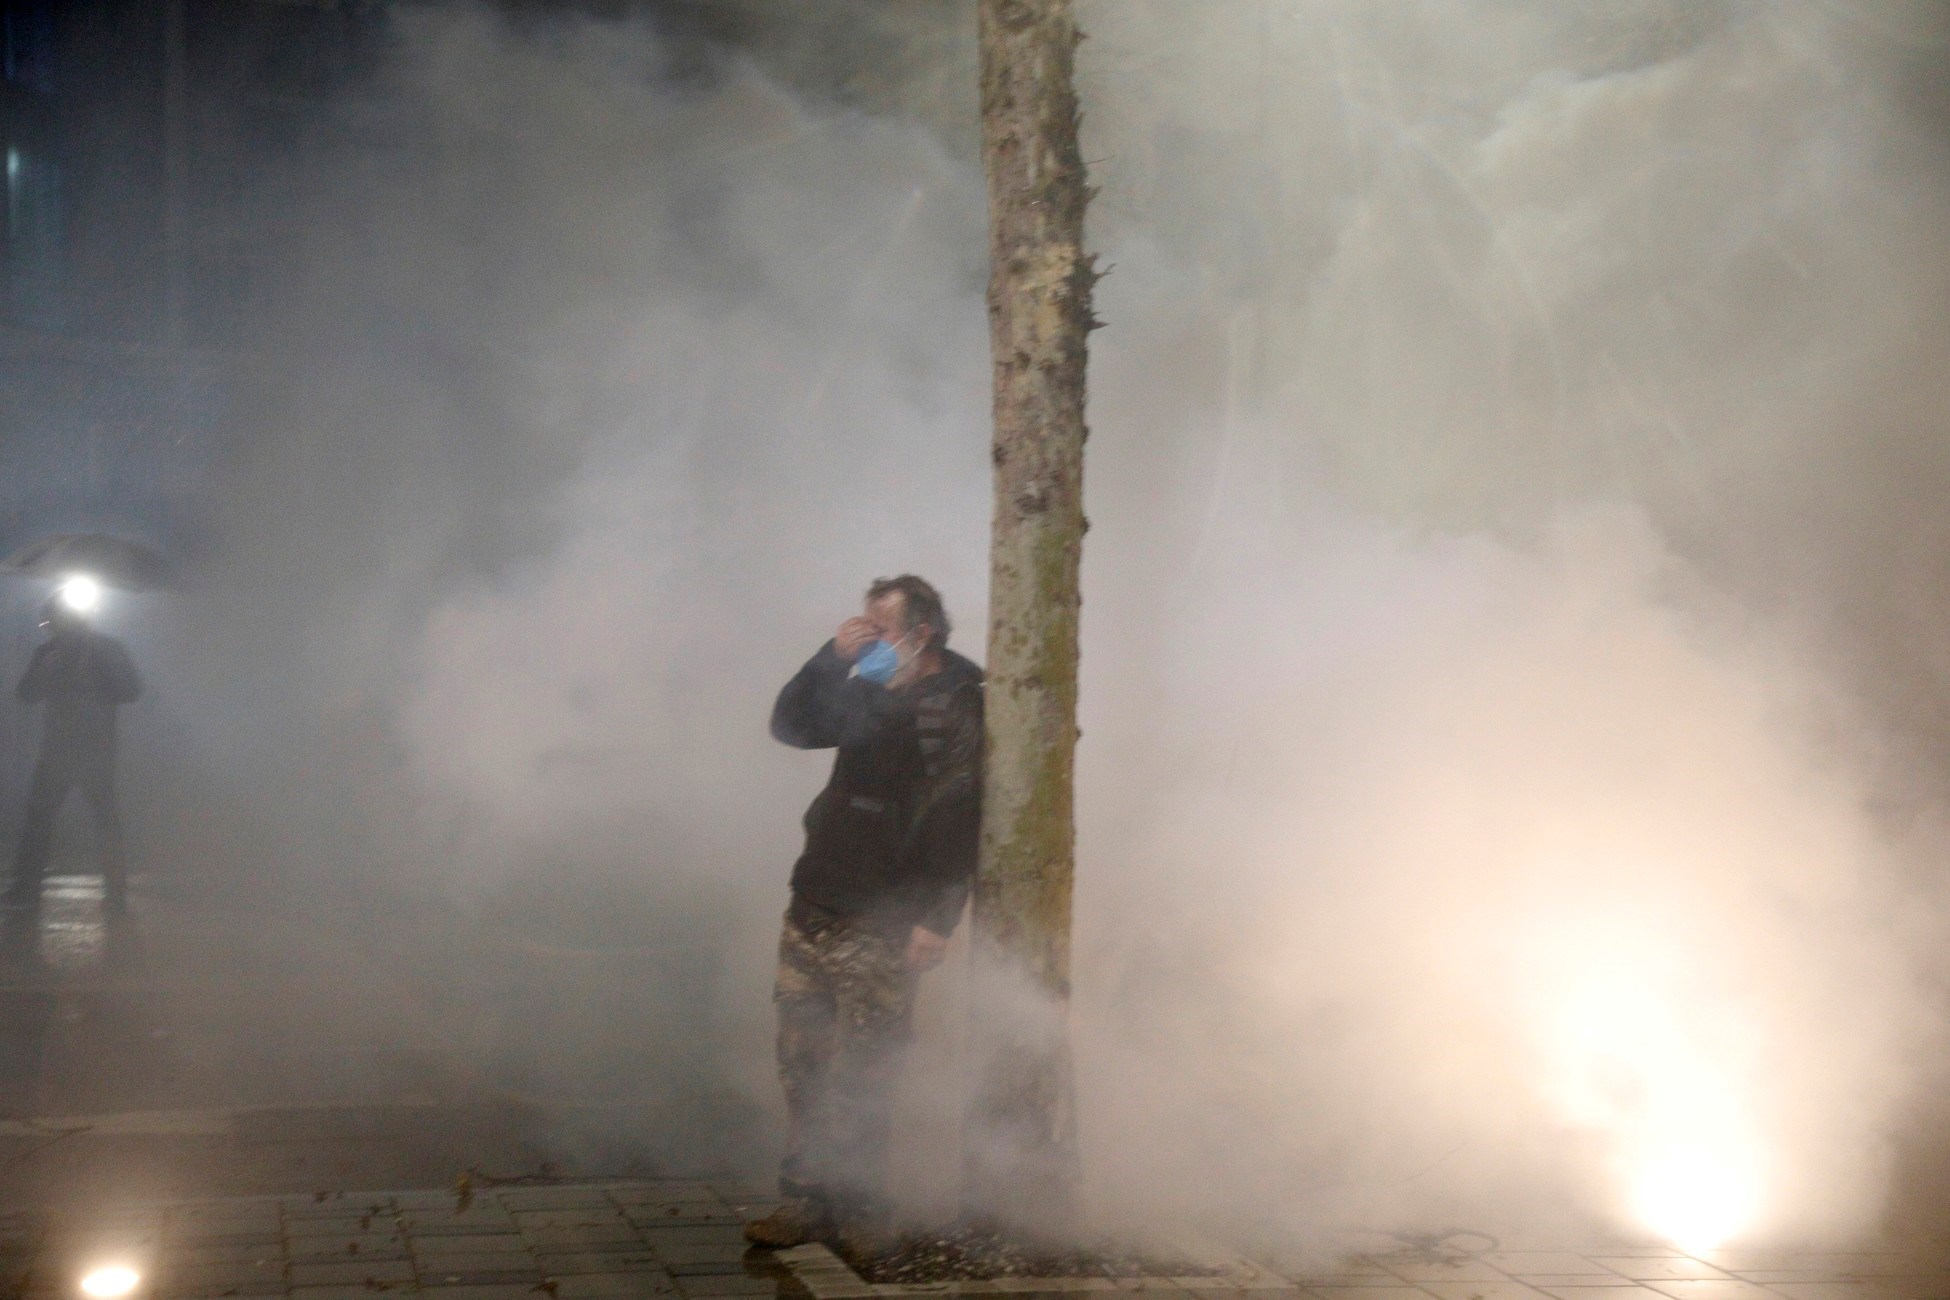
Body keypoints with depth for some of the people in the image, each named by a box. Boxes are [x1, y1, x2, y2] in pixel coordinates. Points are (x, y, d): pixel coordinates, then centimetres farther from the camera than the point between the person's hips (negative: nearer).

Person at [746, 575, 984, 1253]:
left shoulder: (958, 706, -8)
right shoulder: (870, 694, 16)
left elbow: (959, 819, -15)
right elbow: (790, 726, 17)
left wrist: (935, 919, -21)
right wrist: (832, 658, 2)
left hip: (879, 926, -7)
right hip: (813, 909, 7)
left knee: (860, 1077, -4)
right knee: (802, 1063, 7)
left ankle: (858, 1208, 7)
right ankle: (807, 1199, 14)